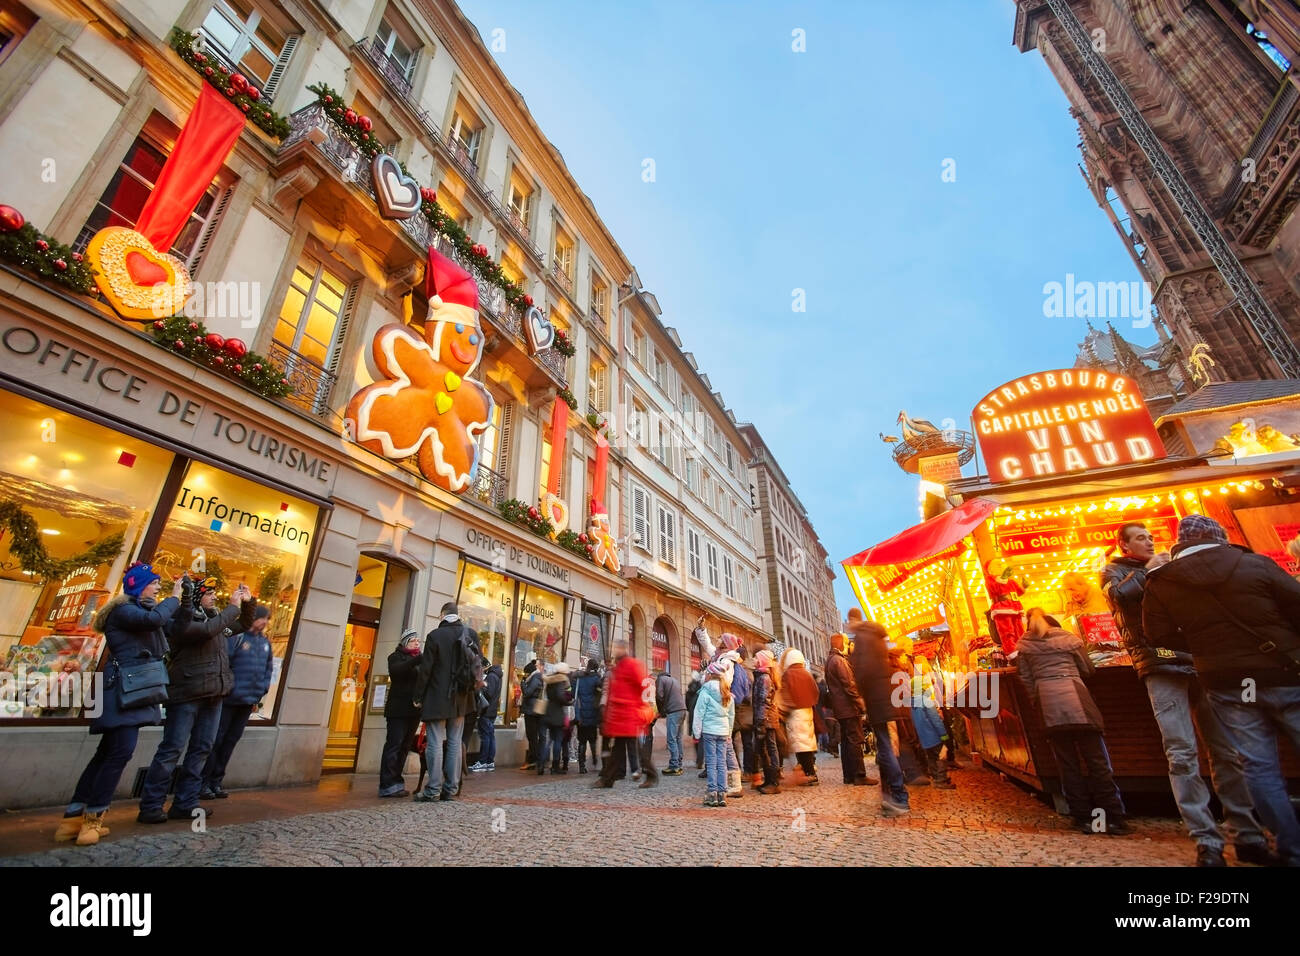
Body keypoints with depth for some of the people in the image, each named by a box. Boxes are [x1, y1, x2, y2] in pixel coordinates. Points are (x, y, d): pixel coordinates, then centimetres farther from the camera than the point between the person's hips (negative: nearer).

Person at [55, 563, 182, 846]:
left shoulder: (142, 609, 18)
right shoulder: (123, 610, -11)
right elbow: (154, 619, -30)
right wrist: (175, 597, -16)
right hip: (123, 689, -9)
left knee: (108, 753, 9)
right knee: (120, 752, -12)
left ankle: (73, 818, 14)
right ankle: (91, 819, -4)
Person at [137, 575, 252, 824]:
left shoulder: (214, 617, 12)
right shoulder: (181, 619, -10)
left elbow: (245, 625, 23)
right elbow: (207, 630, -28)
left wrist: (247, 603, 6)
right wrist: (233, 607, -20)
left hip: (213, 694, 7)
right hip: (187, 693, -7)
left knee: (202, 749, 9)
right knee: (172, 749, -2)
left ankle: (185, 804, 16)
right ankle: (150, 807, 9)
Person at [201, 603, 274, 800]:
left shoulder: (266, 642, 10)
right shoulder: (236, 636, -11)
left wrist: (259, 694, 9)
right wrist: (227, 689, -15)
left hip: (249, 702, 6)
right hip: (229, 699, -6)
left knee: (231, 741, 13)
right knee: (216, 740, 2)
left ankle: (216, 782, 24)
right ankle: (203, 782, 15)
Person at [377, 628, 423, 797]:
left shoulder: (419, 660, 19)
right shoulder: (396, 657, 1)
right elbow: (396, 670, -21)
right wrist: (418, 660, -34)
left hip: (414, 709, 6)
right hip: (399, 709, -6)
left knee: (405, 747, 9)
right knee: (394, 745, -6)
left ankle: (396, 782, 16)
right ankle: (388, 785, -3)